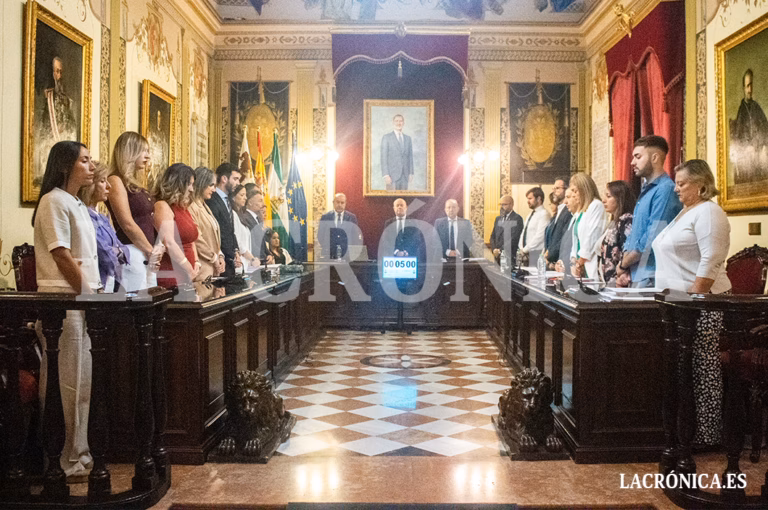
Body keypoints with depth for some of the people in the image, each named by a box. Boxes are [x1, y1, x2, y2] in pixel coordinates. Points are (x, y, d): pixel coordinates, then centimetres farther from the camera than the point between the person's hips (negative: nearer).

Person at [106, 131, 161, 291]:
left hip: (148, 256, 9)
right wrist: (151, 251, -8)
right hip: (132, 252, -9)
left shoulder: (136, 184, 17)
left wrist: (158, 247, 1)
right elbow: (127, 224, -15)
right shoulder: (115, 181, -8)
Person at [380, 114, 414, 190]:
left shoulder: (408, 138, 15)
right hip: (392, 175, -4)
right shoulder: (386, 137, 1)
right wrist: (386, 175, -13)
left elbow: (410, 156, 15)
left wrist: (411, 173, 7)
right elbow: (384, 158, -4)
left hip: (405, 176, 4)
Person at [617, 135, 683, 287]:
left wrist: (623, 265, -8)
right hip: (635, 275, 9)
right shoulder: (646, 190, 17)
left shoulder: (665, 190, -14)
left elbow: (652, 239, -20)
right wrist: (624, 269, 7)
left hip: (651, 278, -9)